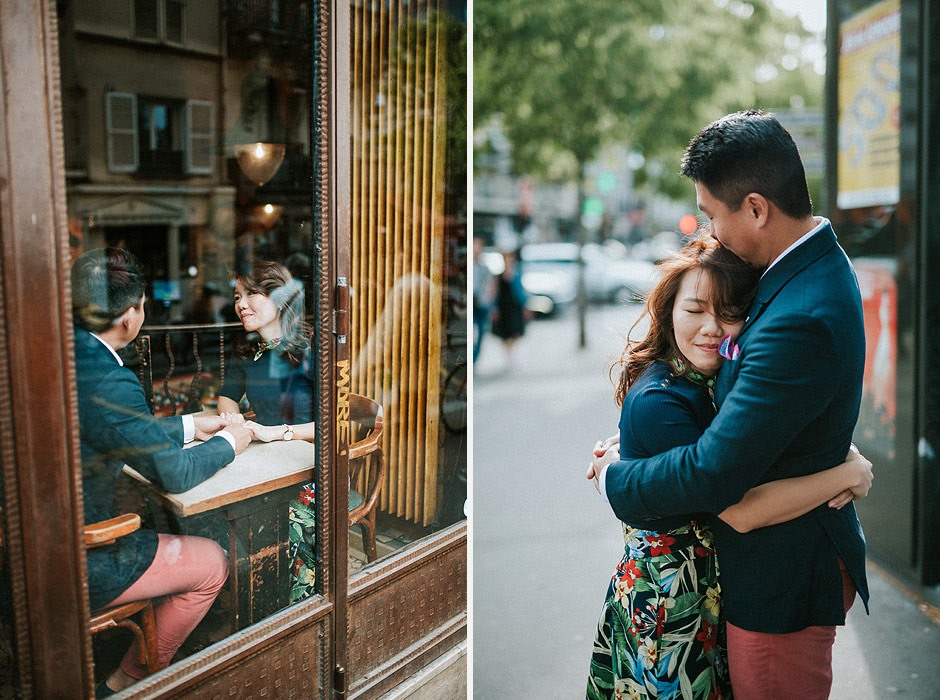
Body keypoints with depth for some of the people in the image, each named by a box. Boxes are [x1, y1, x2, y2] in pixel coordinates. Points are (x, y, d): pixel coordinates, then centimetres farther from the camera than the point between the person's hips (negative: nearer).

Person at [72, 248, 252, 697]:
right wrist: (227, 443, 2)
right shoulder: (107, 381, -28)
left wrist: (188, 426, 20)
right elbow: (174, 474, -16)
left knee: (158, 530, 29)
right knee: (212, 563, 7)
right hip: (74, 567, -9)